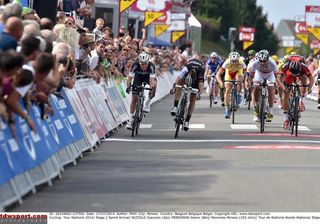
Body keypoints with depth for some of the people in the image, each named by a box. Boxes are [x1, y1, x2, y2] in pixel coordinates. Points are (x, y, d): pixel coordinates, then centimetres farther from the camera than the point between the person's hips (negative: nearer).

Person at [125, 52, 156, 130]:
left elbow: (151, 80, -44)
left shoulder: (151, 66, -36)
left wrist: (152, 89, -61)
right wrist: (128, 86, -56)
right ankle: (131, 119, 1)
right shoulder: (135, 65, -34)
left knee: (154, 85, -34)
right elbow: (130, 77, -39)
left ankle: (147, 103, -12)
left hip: (148, 76, 0)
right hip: (138, 76, 0)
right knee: (134, 98, -7)